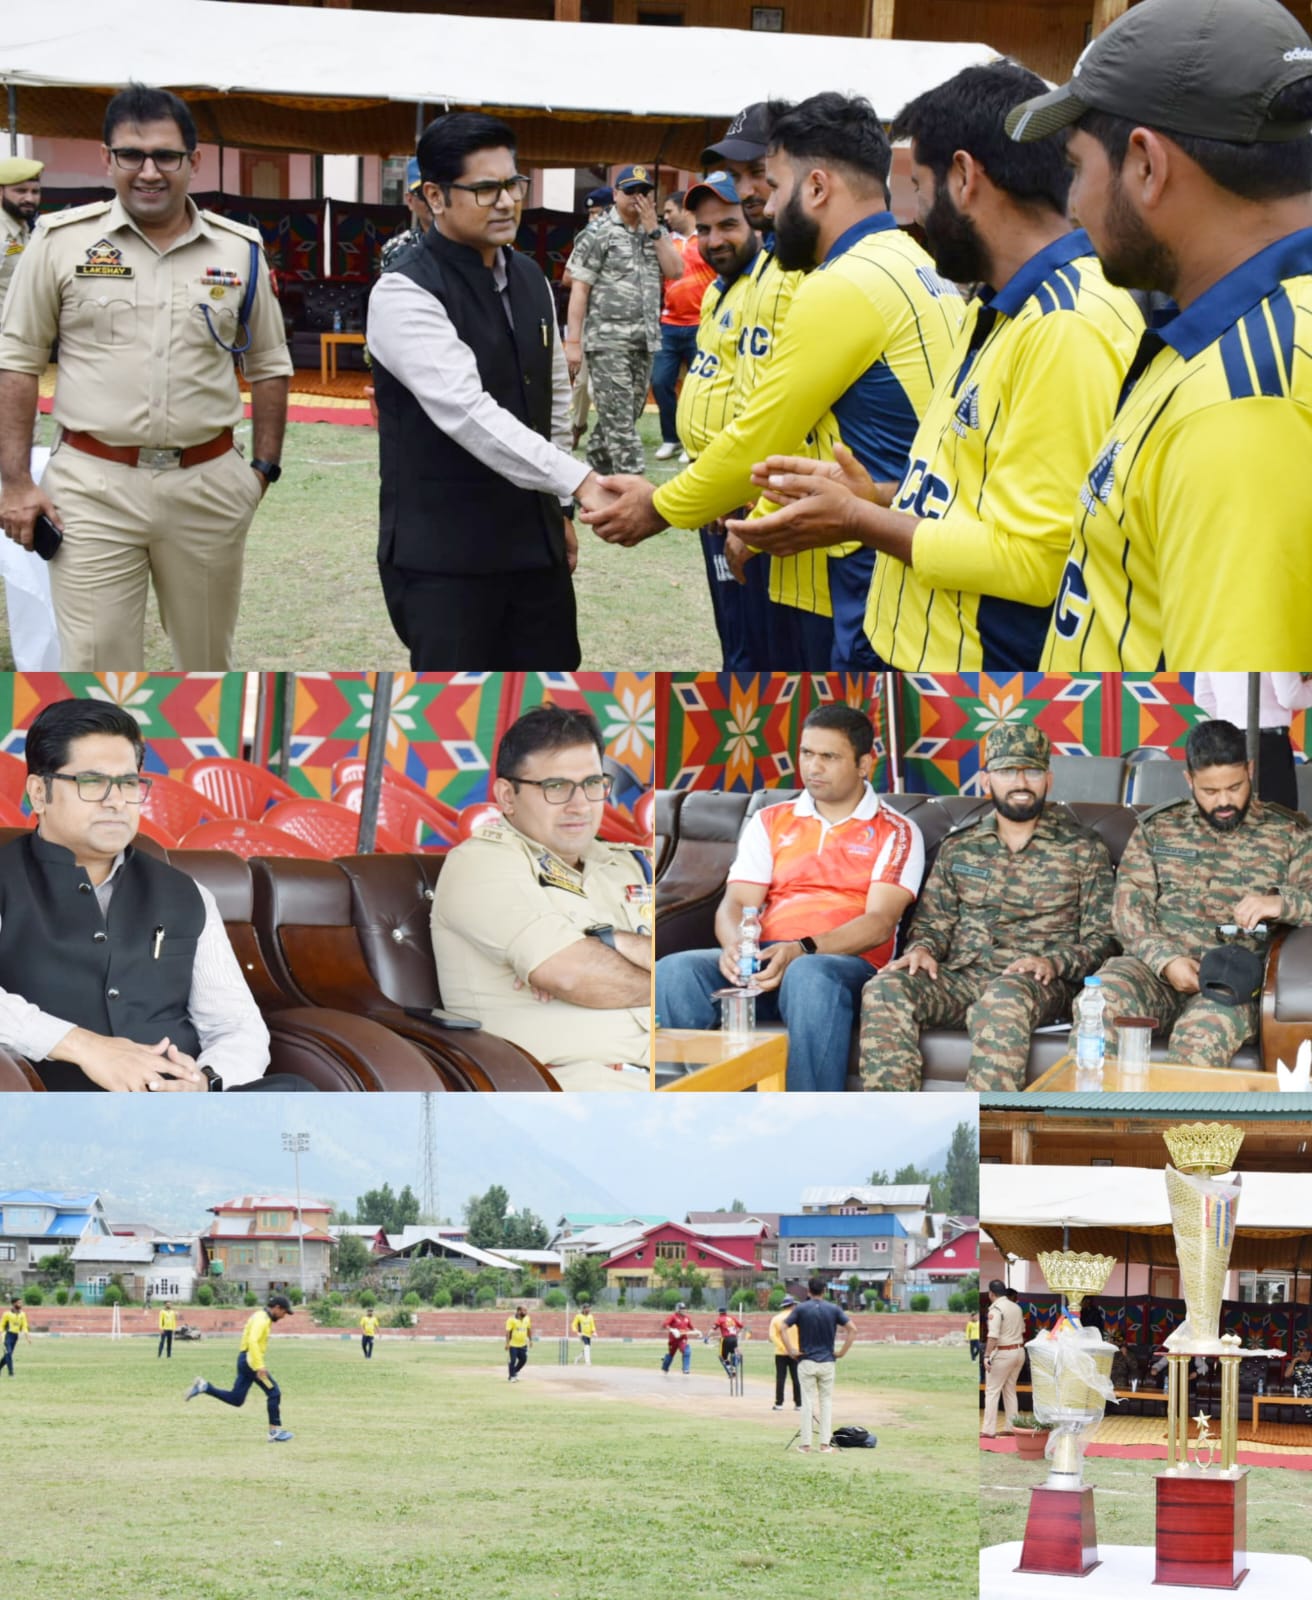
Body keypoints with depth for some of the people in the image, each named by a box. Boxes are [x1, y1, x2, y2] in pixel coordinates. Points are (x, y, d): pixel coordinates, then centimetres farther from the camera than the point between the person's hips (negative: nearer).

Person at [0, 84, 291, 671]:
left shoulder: (240, 250, 6)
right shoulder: (62, 241, 0)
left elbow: (269, 367, 15)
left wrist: (264, 469, 7)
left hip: (209, 486, 2)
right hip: (93, 488, -2)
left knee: (208, 663, 13)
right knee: (94, 669, -5)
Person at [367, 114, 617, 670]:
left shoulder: (531, 279, 9)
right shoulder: (405, 293, -16)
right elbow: (468, 412, -27)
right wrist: (581, 482, -34)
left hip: (532, 538, 7)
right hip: (443, 553, -7)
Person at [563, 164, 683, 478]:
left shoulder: (657, 233, 15)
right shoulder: (597, 235, -2)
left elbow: (675, 270, 1)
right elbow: (578, 290, -5)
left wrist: (653, 229, -4)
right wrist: (573, 341, -12)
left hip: (645, 341, 6)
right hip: (608, 340, -6)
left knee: (627, 415, 10)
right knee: (618, 418, -9)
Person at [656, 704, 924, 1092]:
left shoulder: (896, 832, 11)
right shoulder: (770, 822, 23)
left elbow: (880, 922, -3)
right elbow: (736, 903, 11)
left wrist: (803, 950, -21)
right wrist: (735, 945, -15)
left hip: (848, 962, -3)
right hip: (764, 960, 3)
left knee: (810, 977, -42)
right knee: (673, 972, -28)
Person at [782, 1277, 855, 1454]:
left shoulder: (800, 1309, -2)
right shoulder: (834, 1309, 1)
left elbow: (784, 1327, -11)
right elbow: (852, 1329, -5)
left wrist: (791, 1350, -6)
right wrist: (843, 1352, -1)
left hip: (806, 1362, -1)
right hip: (827, 1362, 1)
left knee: (807, 1402, 4)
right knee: (826, 1401, 8)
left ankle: (806, 1444, 4)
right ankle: (825, 1444, 5)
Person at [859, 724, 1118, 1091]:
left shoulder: (1082, 849, 9)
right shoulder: (958, 847, 19)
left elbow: (1101, 939, 5)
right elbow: (932, 923, 22)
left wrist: (1054, 963, -15)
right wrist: (922, 948, -3)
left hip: (1037, 983, -3)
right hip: (960, 978, 4)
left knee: (1003, 999, -41)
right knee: (884, 989, -28)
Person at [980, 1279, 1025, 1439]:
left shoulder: (996, 1309, -15)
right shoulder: (1017, 1307, 10)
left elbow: (993, 1336, -23)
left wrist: (987, 1356, -23)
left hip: (1003, 1353, -8)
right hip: (1019, 1351, 8)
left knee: (992, 1391, -3)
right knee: (1010, 1390, 17)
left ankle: (989, 1430, -7)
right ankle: (1011, 1427, 18)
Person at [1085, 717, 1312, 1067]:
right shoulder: (1157, 827, 18)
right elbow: (1130, 904, 9)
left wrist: (1281, 902, -20)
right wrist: (1165, 959, -10)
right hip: (1155, 968, 2)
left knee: (1200, 1036, -37)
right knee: (1099, 1006, -33)